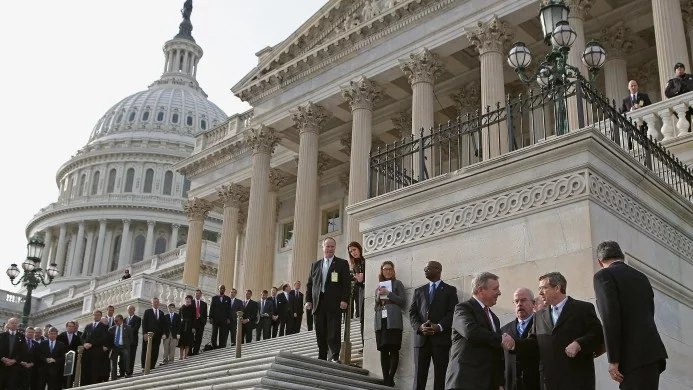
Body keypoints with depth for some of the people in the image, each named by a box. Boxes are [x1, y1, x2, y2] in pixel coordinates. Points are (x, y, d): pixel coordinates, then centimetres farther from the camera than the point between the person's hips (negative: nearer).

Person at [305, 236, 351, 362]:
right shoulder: (315, 265, 18)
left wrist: (344, 300, -11)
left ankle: (334, 358, -4)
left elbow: (347, 284, 0)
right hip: (318, 304, 3)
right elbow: (309, 284, 16)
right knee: (320, 333, 4)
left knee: (334, 332, -8)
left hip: (334, 304, -3)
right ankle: (321, 359, 11)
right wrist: (308, 300, 5)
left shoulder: (342, 264, 7)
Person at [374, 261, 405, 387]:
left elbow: (403, 300, -2)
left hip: (393, 321, -5)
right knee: (383, 350, 2)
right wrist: (378, 297, 4)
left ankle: (390, 379, -11)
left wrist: (389, 293, -9)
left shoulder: (397, 284, 9)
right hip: (380, 321, 5)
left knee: (394, 350, -9)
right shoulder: (379, 287, 22)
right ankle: (385, 378, 3)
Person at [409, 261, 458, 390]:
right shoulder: (419, 291, 19)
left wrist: (439, 327, -16)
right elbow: (412, 313, 11)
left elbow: (453, 312, -1)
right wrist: (419, 327, -9)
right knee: (419, 377, -2)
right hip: (421, 338, 3)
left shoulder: (450, 290, 9)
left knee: (440, 376, 0)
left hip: (441, 338, -2)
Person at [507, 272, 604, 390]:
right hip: (550, 380, 5)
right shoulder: (539, 316, 17)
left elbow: (598, 335, -5)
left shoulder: (584, 308, 2)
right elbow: (534, 344, 13)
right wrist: (514, 344, -5)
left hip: (578, 379, -4)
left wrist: (578, 344, -21)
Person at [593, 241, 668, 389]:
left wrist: (613, 360, -13)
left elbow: (611, 317, -13)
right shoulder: (642, 277, 23)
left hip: (636, 356, -8)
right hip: (651, 352, 8)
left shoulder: (604, 275, 0)